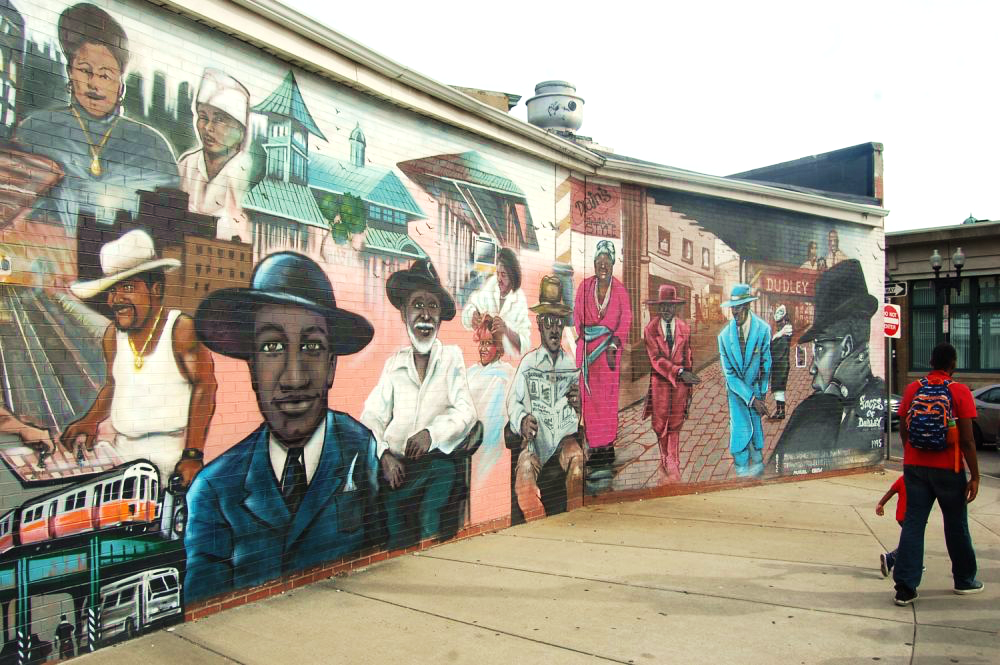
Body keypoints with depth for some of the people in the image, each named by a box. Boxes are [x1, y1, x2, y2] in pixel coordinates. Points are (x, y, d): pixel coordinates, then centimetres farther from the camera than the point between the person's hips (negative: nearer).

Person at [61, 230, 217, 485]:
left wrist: (193, 455, -25)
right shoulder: (113, 334, 7)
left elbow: (204, 386, -17)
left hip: (172, 453, -5)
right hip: (123, 451, 5)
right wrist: (91, 421, 1)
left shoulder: (182, 330, -12)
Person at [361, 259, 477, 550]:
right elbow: (372, 416, 7)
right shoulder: (394, 362, 15)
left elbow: (466, 412, 0)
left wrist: (431, 433, -18)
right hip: (396, 464, 2)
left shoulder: (452, 356, 10)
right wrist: (385, 455, -11)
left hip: (436, 459, -2)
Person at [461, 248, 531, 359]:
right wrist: (474, 316, -16)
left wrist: (507, 330, -24)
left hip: (509, 359, -4)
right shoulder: (491, 283, 3)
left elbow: (525, 345, -8)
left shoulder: (520, 301, -6)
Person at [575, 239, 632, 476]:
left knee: (608, 396, -2)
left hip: (609, 345, -1)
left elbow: (625, 319, 0)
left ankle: (607, 446, 5)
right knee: (589, 396, 0)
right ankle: (596, 447, 6)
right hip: (587, 345, 1)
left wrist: (613, 345, -8)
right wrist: (584, 335, -2)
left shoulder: (620, 290, 2)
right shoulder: (585, 286, 5)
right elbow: (577, 313, 8)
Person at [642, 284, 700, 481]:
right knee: (660, 426, 7)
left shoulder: (685, 328, 5)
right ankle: (666, 460, 30)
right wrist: (679, 372, -21)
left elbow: (688, 358, 9)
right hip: (660, 381, -1)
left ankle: (673, 466, 13)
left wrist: (689, 387, 8)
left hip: (680, 382, 1)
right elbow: (656, 359, -11)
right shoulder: (651, 328, -3)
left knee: (675, 426, 4)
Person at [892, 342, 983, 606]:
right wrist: (975, 476, -4)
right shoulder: (960, 392, -8)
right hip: (948, 469, -2)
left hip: (915, 466, 2)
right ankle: (965, 580, 32)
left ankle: (905, 587, -1)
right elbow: (967, 440, -10)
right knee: (956, 525, 15)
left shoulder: (912, 389, 2)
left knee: (913, 524, 3)